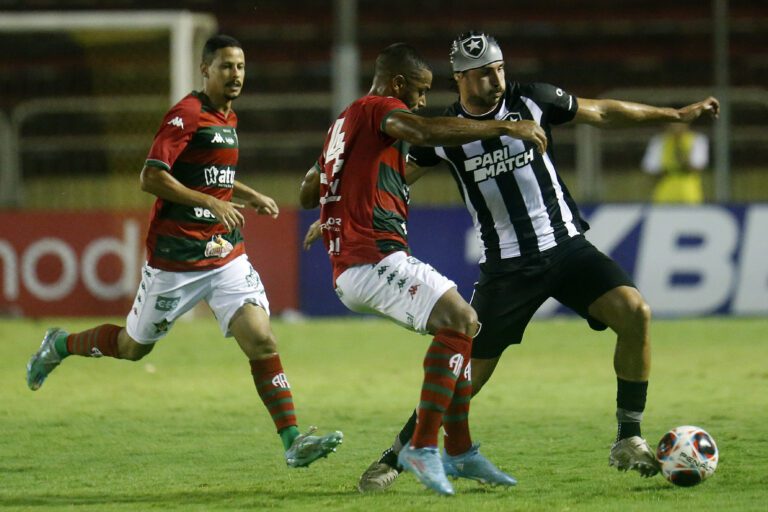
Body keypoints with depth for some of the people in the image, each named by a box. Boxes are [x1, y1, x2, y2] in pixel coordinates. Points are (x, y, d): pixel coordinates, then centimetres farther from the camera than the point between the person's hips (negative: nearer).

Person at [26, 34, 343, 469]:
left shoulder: (229, 118, 13)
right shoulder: (187, 115, -14)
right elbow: (152, 177, -21)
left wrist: (252, 197, 15)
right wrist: (211, 203, -25)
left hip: (226, 254, 6)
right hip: (175, 258, -6)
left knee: (262, 341, -12)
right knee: (134, 346, 10)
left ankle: (293, 442, -15)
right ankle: (60, 345, 38)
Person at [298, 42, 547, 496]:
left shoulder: (345, 123, 26)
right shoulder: (377, 109, -3)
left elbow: (307, 194, 34)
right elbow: (424, 131, -25)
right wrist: (505, 129, -24)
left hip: (350, 268, 10)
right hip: (374, 258, -10)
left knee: (461, 324, 16)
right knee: (459, 320, -18)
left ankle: (461, 451, 15)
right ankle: (423, 447, -21)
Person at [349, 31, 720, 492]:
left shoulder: (531, 101, -2)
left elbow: (603, 113, 8)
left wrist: (679, 115, 8)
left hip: (566, 246, 1)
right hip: (506, 264, -1)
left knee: (635, 313, -22)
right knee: (467, 374, -4)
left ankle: (629, 442, -10)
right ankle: (396, 457, 17)